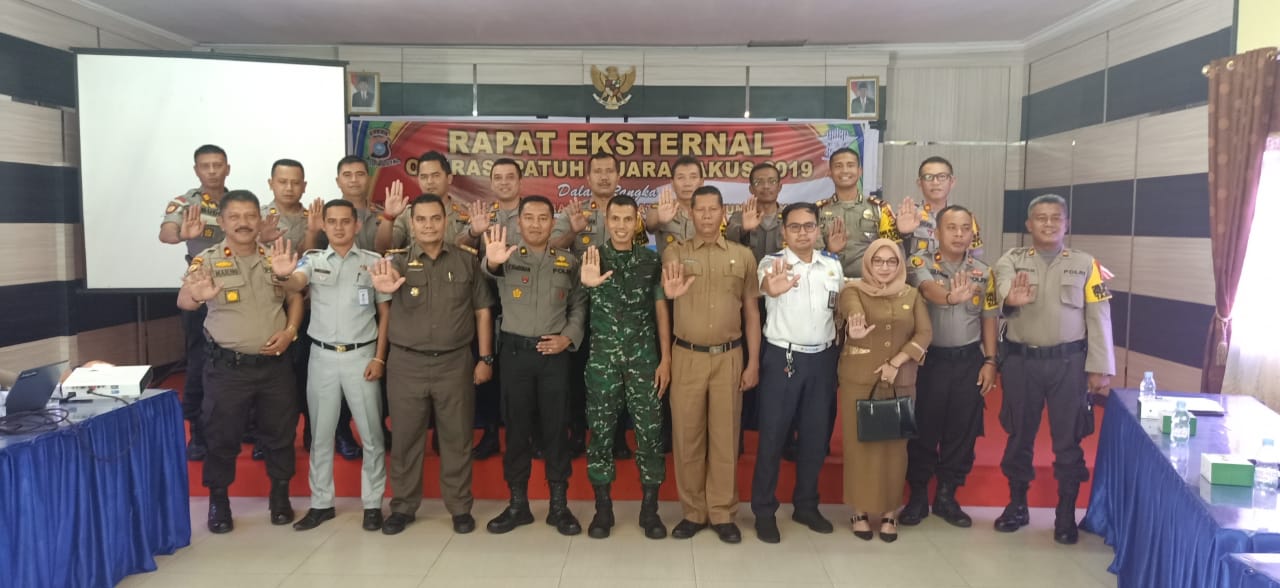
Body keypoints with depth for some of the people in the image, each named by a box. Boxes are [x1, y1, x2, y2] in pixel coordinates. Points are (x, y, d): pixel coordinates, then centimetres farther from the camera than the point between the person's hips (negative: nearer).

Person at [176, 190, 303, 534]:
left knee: (280, 431, 12)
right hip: (228, 366, -3)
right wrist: (196, 296, -48)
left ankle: (280, 494, 30)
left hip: (275, 364, 3)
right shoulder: (207, 261, -7)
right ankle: (218, 500, 26)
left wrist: (290, 331, -6)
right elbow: (183, 301, -24)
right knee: (222, 435, 8)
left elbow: (296, 298, 12)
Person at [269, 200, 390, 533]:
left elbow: (386, 313, 2)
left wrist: (379, 357, -5)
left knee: (371, 433, 5)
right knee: (320, 434, 11)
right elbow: (296, 285, -21)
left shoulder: (374, 262, 0)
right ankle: (321, 503, 24)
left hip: (361, 356, -1)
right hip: (322, 356, 1)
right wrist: (282, 276, -45)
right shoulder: (313, 259, 2)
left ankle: (373, 503, 19)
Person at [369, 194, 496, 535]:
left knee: (456, 438, 8)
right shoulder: (400, 261, -1)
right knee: (405, 438, 10)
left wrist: (486, 358, 1)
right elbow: (389, 276, -27)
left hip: (455, 362, 0)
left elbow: (482, 311, 6)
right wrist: (385, 285, -52)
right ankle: (403, 506, 25)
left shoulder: (466, 260, 2)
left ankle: (460, 507, 22)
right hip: (407, 363, 0)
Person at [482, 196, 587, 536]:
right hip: (515, 352, 0)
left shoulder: (568, 262, 6)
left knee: (556, 428, 5)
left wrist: (568, 338, -8)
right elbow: (491, 270, -24)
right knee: (516, 428, 7)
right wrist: (492, 261, -48)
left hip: (554, 354, 1)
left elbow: (580, 305, 9)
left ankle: (559, 505, 16)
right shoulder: (507, 257, 0)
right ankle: (517, 504, 19)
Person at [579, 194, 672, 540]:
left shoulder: (651, 261, 4)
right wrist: (588, 283, -44)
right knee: (600, 430, 5)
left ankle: (650, 508, 14)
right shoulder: (593, 257, 0)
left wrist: (666, 360, 1)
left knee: (649, 430, 2)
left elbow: (661, 312, 7)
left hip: (643, 357, 1)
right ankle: (603, 507, 17)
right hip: (602, 357, 0)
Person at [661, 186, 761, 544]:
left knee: (725, 435, 6)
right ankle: (692, 511, 18)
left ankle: (722, 513, 18)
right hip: (686, 357, -1)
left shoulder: (742, 256, 7)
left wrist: (754, 362, 4)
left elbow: (751, 312, 10)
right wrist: (669, 293, -37)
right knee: (687, 435, 5)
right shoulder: (675, 253, 3)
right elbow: (660, 299, -13)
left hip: (729, 357, 1)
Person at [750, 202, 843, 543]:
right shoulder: (773, 262, -9)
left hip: (823, 358, 5)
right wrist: (772, 287, -57)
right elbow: (765, 283, -34)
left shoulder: (833, 264, 7)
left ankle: (806, 506, 29)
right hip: (782, 358, -4)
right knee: (773, 435, 3)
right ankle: (764, 511, 16)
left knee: (817, 435, 13)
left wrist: (839, 349, 6)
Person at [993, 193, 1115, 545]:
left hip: (1069, 362, 0)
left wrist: (1099, 368, -6)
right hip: (1021, 361, 0)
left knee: (1068, 439, 6)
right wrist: (1011, 298, -46)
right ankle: (1017, 505, 26)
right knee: (1019, 435, 11)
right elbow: (1003, 288, -21)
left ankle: (1066, 514, 21)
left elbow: (1099, 319, 0)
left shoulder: (1086, 265, 3)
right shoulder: (1011, 261, 2)